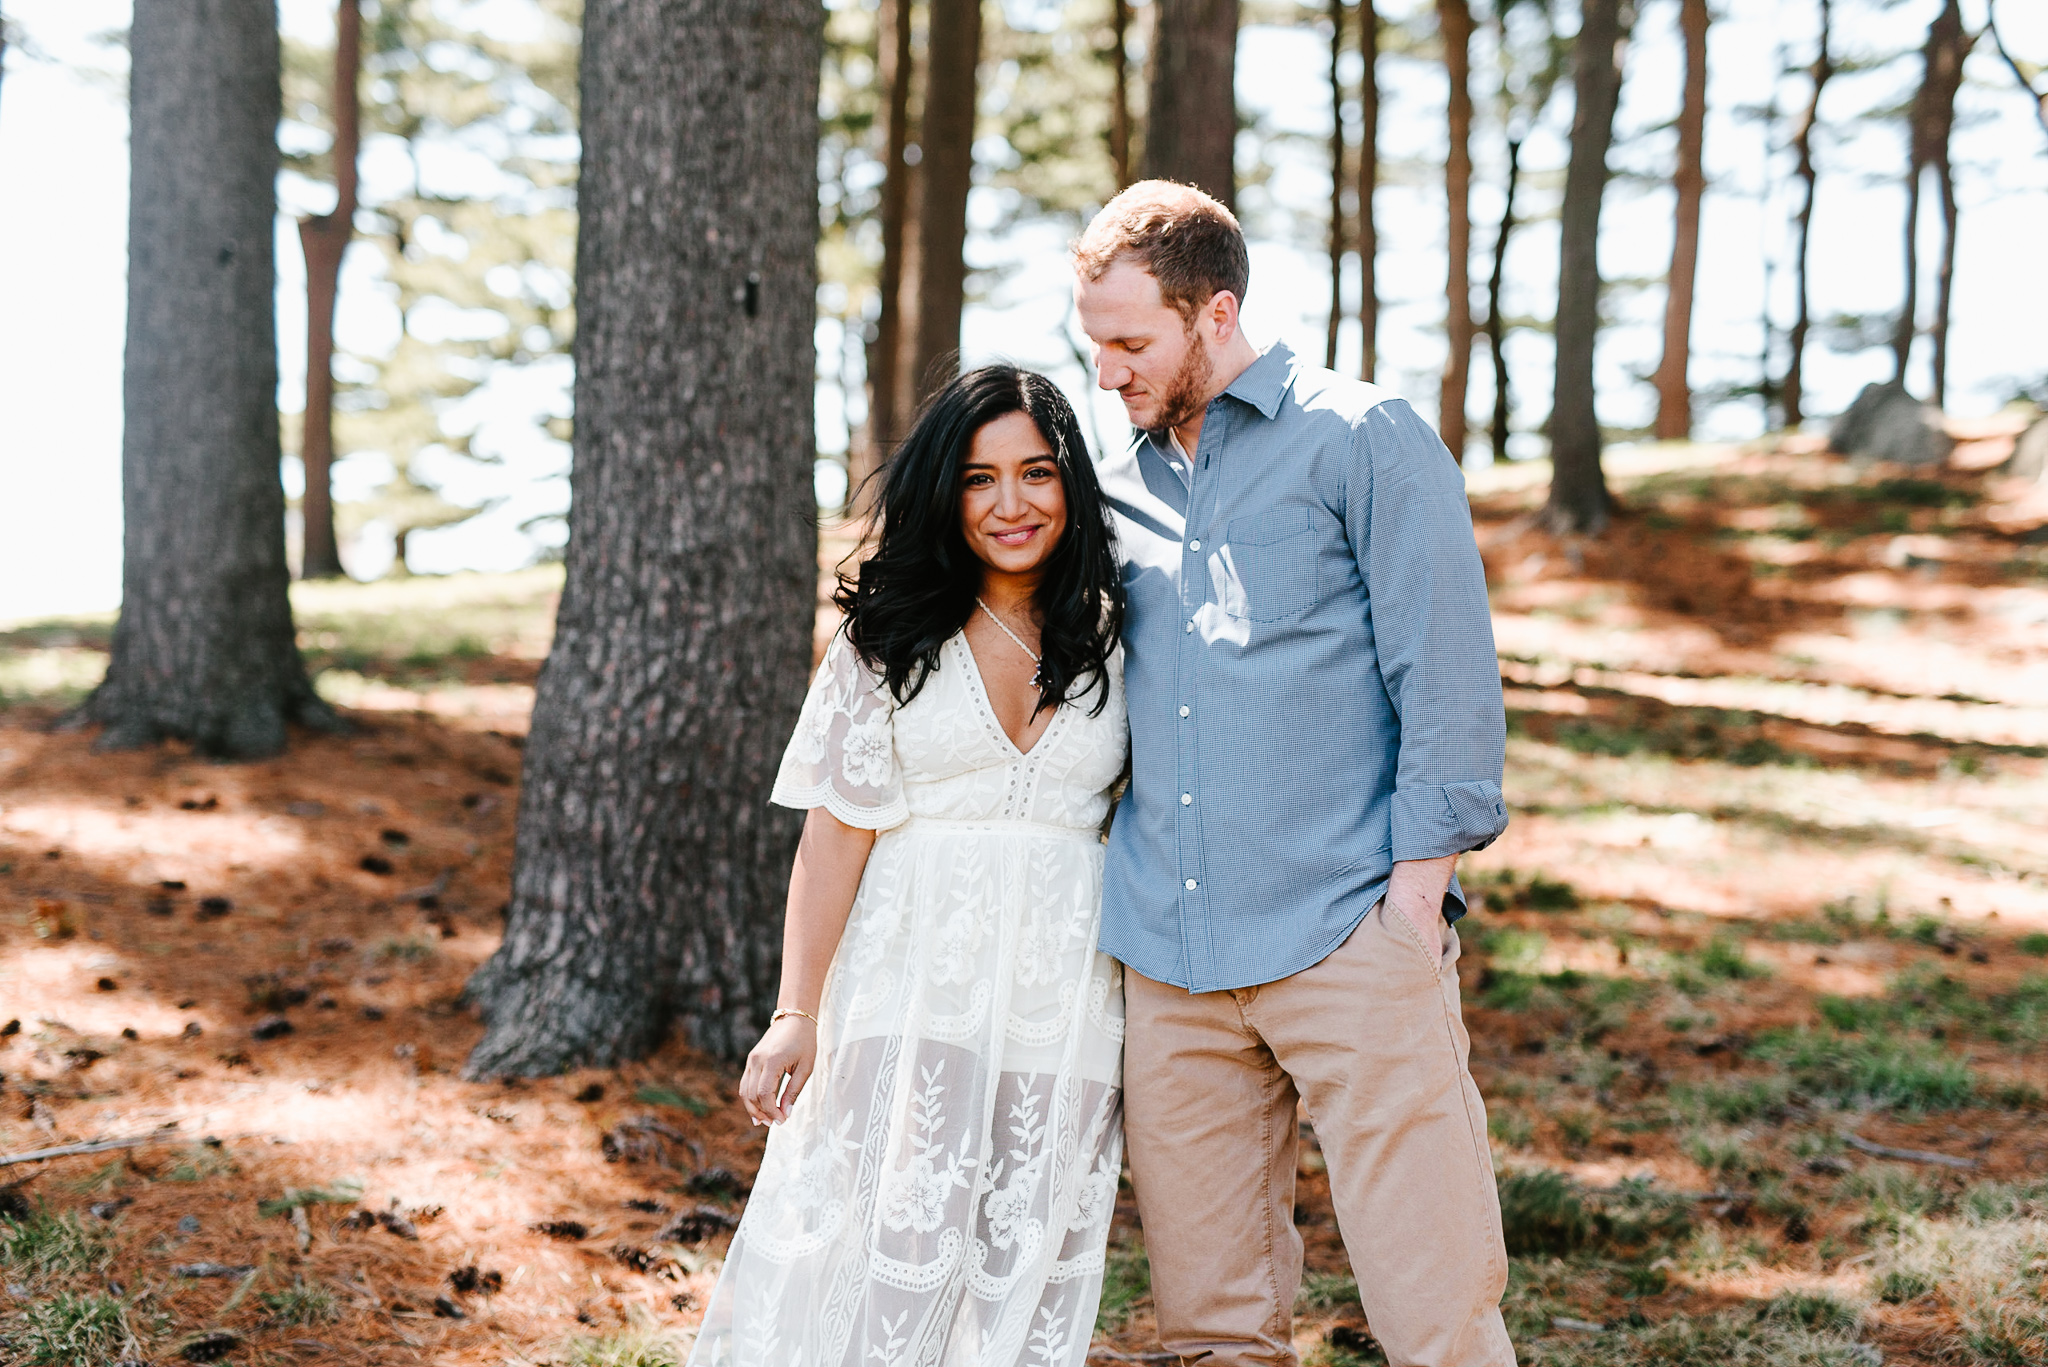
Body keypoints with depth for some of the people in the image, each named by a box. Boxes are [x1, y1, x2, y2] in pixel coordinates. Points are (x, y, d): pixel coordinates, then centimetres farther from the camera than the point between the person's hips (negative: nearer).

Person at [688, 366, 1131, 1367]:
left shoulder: (1114, 640, 7)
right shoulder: (889, 638, 3)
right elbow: (836, 834, 0)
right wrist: (797, 1015, -6)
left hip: (1063, 995, 2)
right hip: (912, 980, -2)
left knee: (1028, 1282, 4)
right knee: (896, 1263, -8)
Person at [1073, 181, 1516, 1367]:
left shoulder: (1365, 442, 0)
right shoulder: (1124, 487, 17)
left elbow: (1449, 677, -5)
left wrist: (1416, 895, -11)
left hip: (1346, 945, -5)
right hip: (1168, 961, 6)